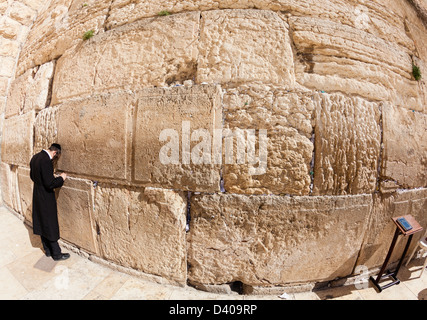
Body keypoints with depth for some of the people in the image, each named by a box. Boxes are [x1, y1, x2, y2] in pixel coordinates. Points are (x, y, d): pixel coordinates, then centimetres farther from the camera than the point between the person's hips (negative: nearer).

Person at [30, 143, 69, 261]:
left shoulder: (35, 157, 3)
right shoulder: (46, 160, -26)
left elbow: (32, 176, 15)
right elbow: (50, 184, -26)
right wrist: (61, 178, -12)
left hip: (37, 196, 9)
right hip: (46, 198, -9)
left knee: (42, 224, 18)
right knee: (51, 226, 4)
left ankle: (47, 250, 34)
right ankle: (56, 254, 18)